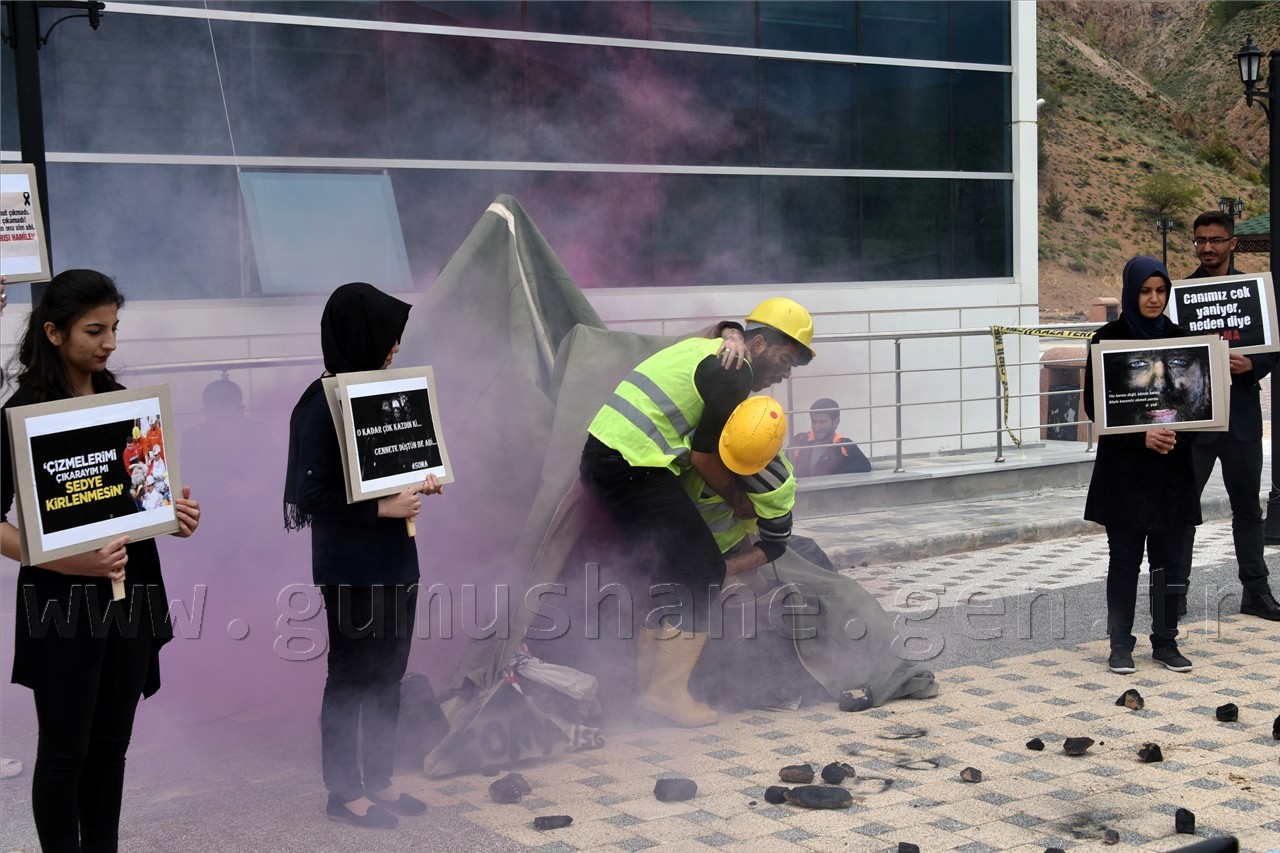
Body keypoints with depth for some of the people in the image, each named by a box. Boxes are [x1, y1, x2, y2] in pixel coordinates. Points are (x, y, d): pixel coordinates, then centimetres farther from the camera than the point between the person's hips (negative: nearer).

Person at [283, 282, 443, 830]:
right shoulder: (322, 406, -16)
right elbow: (311, 495, -19)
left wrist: (419, 479, 2)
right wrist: (382, 507, -21)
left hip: (394, 561, 8)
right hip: (351, 570, -8)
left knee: (388, 675, 16)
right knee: (350, 678, 4)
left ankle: (379, 779, 29)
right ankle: (344, 791, 18)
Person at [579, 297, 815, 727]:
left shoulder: (703, 348, 21)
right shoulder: (734, 374, -9)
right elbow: (704, 456, -8)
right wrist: (740, 502, 7)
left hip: (601, 452, 10)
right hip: (633, 466, -10)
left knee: (672, 566, 19)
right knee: (701, 571, -4)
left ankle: (645, 675, 22)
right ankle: (667, 690, -2)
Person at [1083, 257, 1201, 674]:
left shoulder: (1179, 338, 6)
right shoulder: (1108, 340, -4)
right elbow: (1094, 405, -6)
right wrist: (1142, 436, -18)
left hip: (1172, 466, 3)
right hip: (1123, 467, -3)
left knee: (1169, 558, 6)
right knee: (1124, 558, 2)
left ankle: (1166, 640, 17)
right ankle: (1120, 644, 11)